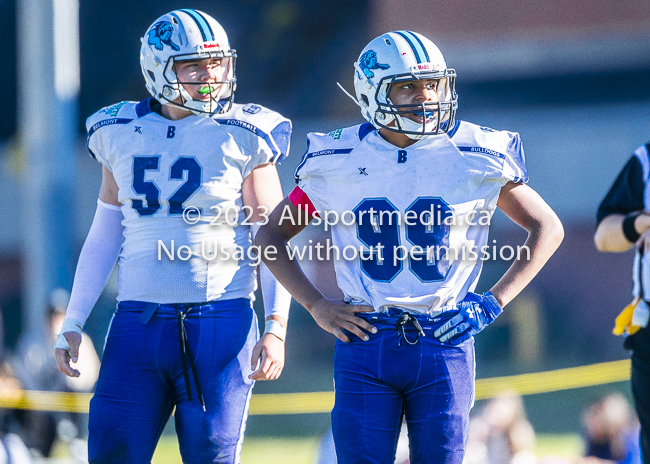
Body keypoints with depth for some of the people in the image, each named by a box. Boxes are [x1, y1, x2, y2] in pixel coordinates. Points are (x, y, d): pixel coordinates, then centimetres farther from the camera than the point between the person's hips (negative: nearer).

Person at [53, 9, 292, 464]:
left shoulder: (243, 137, -1)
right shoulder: (121, 134, 9)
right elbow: (105, 236, 16)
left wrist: (276, 329, -10)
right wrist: (73, 324, 12)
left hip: (220, 323, -3)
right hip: (138, 322, 3)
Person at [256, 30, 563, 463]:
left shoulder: (475, 158, -1)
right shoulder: (338, 162, 0)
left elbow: (548, 228, 8)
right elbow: (271, 235, 11)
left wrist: (493, 302, 0)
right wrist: (317, 306, 0)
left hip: (443, 342, 0)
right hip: (365, 343, 0)